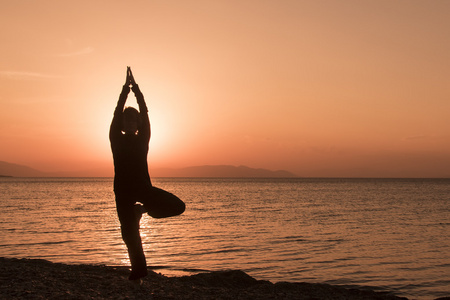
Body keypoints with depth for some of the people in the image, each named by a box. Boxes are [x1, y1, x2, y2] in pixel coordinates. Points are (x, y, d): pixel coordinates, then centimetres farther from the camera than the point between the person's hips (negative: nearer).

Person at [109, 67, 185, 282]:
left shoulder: (142, 139, 5)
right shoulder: (116, 139, 3)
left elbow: (144, 114, -2)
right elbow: (117, 114, -7)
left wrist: (135, 88, -6)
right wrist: (126, 88, -10)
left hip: (144, 187, 1)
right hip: (123, 190, -1)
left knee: (178, 206, -15)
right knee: (129, 232, 0)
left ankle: (141, 209, 9)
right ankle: (138, 269, 16)